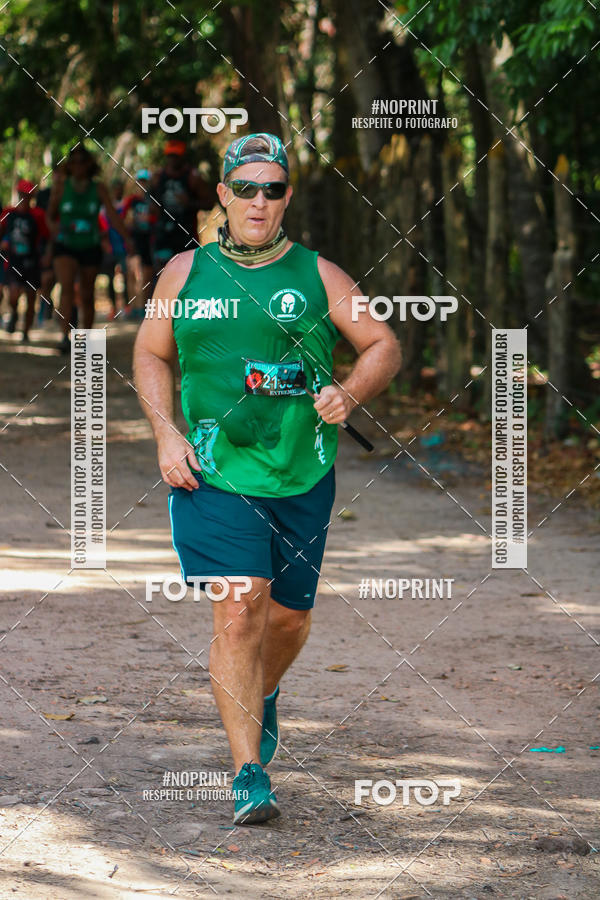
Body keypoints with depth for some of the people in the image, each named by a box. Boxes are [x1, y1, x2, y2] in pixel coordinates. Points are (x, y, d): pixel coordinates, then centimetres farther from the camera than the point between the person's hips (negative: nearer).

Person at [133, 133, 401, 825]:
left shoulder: (317, 276, 3)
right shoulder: (186, 273, 4)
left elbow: (384, 346, 8)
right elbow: (150, 355, 15)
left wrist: (349, 393, -12)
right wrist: (166, 435, 1)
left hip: (302, 479, 2)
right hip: (214, 473, -2)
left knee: (288, 615, 12)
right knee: (237, 612, -15)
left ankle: (261, 699, 47)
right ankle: (249, 775, -13)